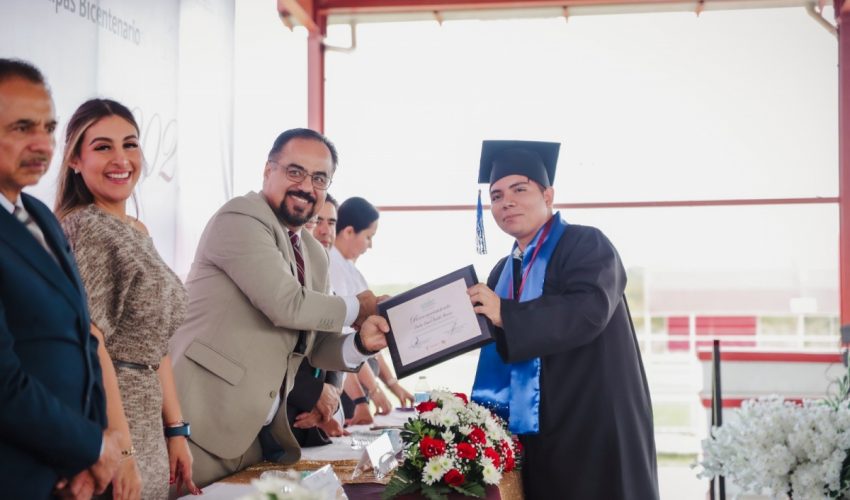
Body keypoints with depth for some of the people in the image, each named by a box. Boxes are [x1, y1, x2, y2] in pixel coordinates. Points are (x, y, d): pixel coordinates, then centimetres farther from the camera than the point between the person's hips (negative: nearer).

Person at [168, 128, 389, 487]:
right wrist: (356, 309, -3)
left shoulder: (315, 255, 16)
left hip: (261, 430, 9)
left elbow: (314, 345, 17)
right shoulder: (240, 218, -10)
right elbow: (287, 305, -19)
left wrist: (361, 343, -5)